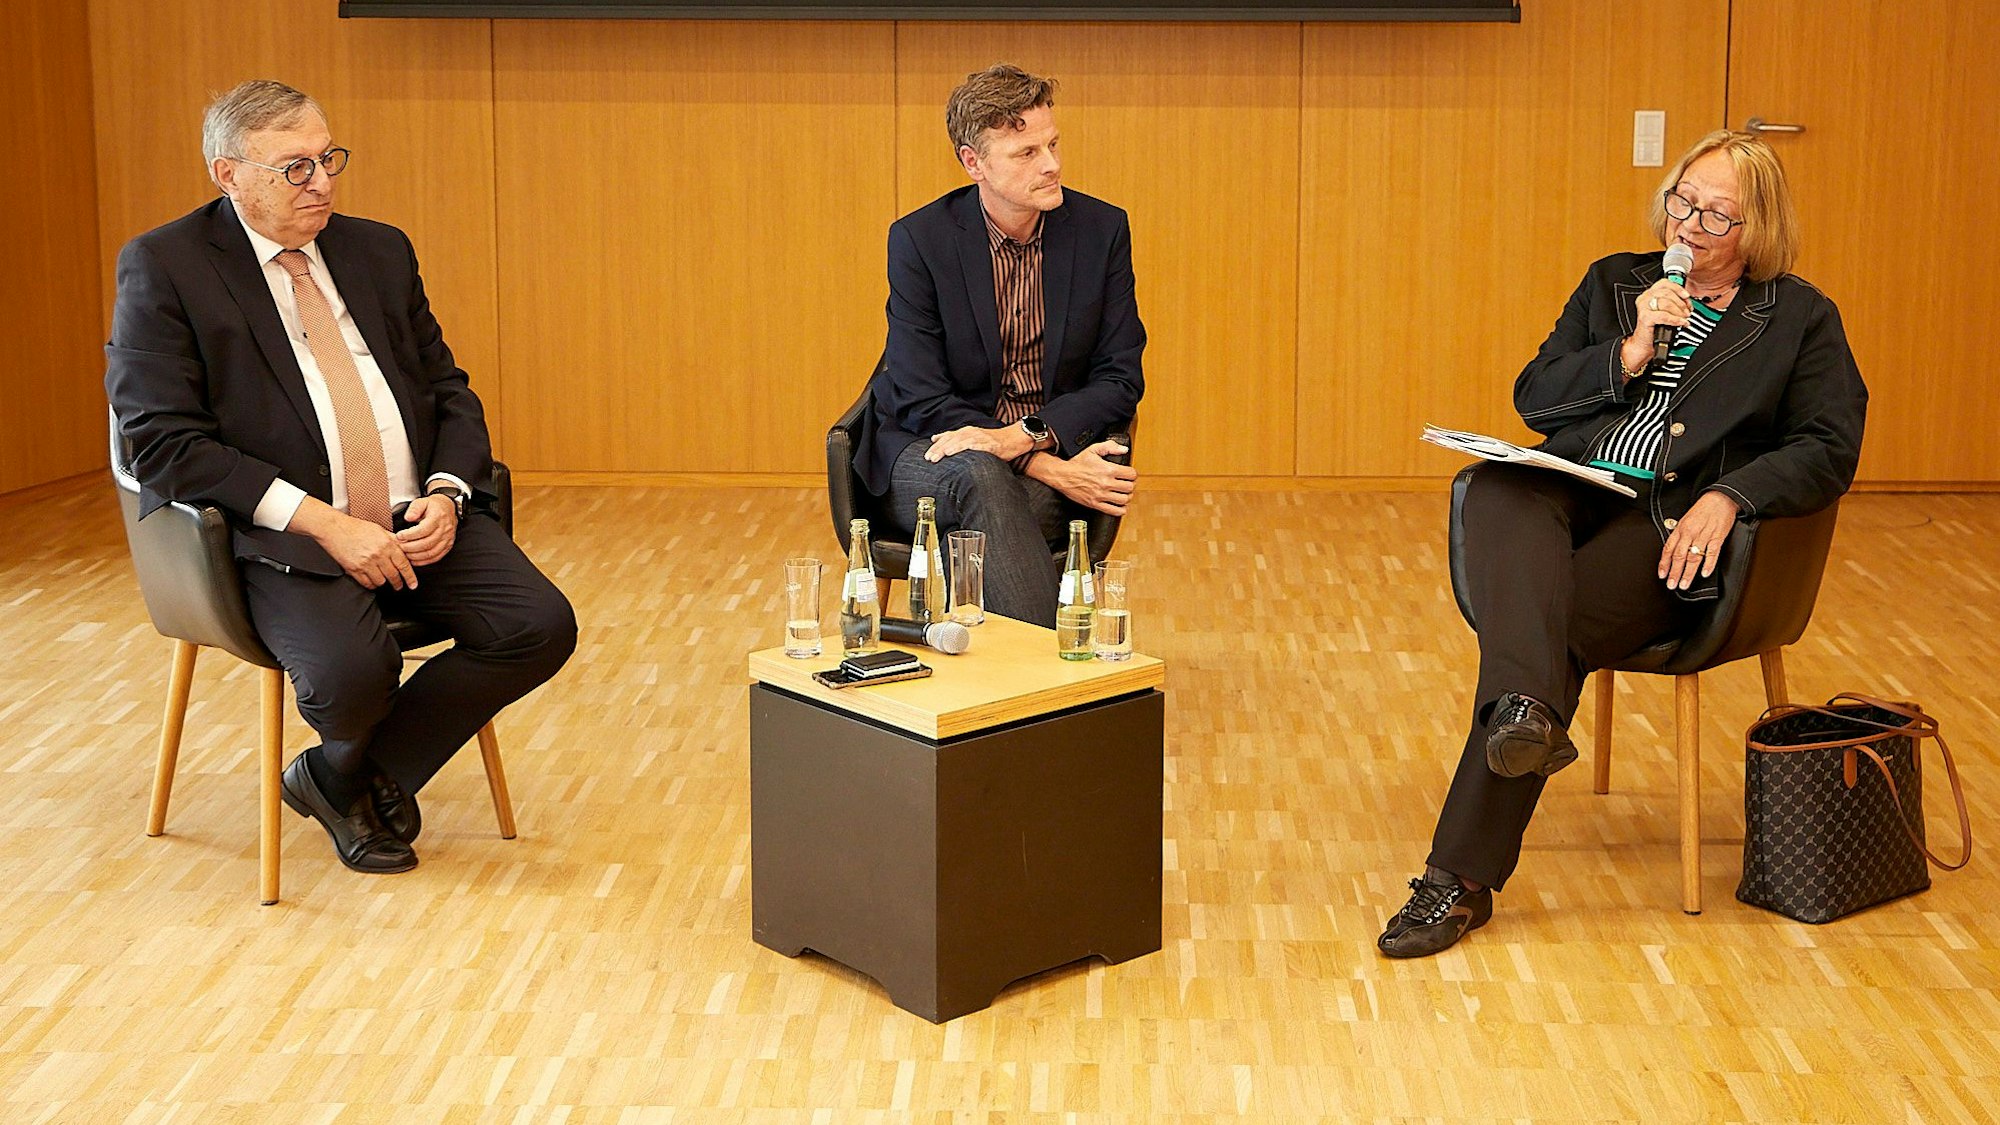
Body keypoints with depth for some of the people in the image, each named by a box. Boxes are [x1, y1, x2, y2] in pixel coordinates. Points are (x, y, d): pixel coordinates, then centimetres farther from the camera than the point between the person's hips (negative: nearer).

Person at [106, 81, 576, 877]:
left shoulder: (380, 251, 15)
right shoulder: (162, 267, -2)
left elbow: (450, 392, 17)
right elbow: (164, 443, -12)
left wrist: (447, 496, -5)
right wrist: (322, 522, -20)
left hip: (419, 519, 6)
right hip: (281, 538, -5)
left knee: (541, 627, -18)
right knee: (351, 671, -33)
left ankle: (341, 776, 3)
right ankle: (351, 766, 9)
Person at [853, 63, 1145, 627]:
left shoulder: (1101, 229, 0)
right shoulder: (919, 239, -7)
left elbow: (1121, 378, 0)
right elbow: (921, 401, -11)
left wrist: (1024, 435, -19)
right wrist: (1049, 468, -22)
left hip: (1057, 449, 2)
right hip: (927, 456, -1)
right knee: (978, 476, -37)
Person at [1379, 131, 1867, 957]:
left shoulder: (1800, 317, 13)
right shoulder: (1614, 282, 23)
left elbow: (1828, 449, 2)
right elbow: (1531, 398, 14)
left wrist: (1728, 496, -15)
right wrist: (1628, 355, -2)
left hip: (1673, 526, -3)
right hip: (1571, 491, 3)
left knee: (1555, 630, -30)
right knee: (1497, 493, -34)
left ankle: (1462, 876, -31)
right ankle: (1529, 709, -58)